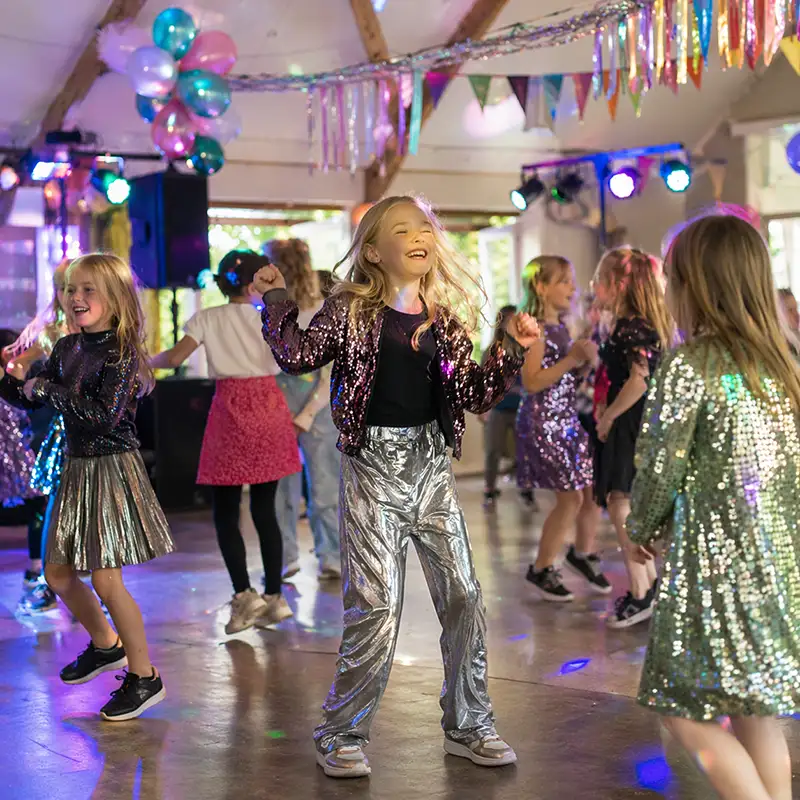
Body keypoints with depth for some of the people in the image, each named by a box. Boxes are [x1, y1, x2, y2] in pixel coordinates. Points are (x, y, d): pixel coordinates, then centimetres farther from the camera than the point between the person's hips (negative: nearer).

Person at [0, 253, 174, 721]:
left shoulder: (121, 351, -16)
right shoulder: (67, 348, 6)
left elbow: (106, 415, -26)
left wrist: (48, 390, -20)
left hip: (112, 467, -8)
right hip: (77, 468, 8)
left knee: (106, 579, -6)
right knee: (57, 572, 14)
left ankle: (145, 677, 10)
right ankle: (107, 645, 37)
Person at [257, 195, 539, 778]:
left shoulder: (445, 320, 8)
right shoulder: (351, 309, -1)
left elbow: (476, 397, 8)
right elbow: (297, 357, -9)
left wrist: (512, 350, -1)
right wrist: (277, 300, -10)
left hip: (432, 465, 4)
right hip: (374, 467, -4)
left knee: (464, 598, 6)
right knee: (376, 608, -7)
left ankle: (468, 725, 24)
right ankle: (342, 735, 11)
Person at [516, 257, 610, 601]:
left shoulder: (562, 327, 13)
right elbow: (531, 382, -22)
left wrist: (585, 362, 3)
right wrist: (571, 359, -23)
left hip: (569, 420, 8)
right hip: (543, 422, -8)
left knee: (592, 487, 9)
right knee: (570, 497, -5)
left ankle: (583, 551, 32)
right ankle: (541, 569, 11)